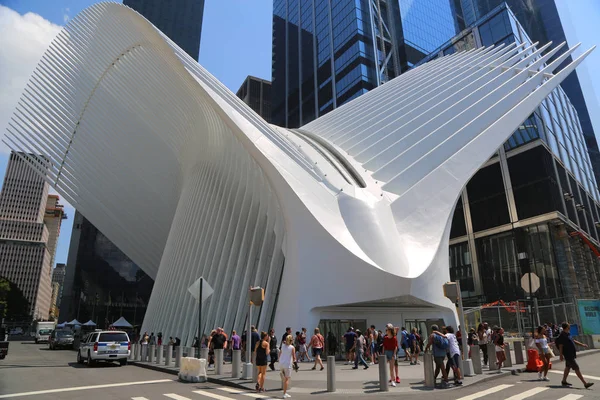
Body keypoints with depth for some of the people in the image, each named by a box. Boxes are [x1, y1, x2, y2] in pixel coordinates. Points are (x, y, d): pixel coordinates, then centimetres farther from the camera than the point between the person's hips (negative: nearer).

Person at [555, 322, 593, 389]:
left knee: (568, 367, 17)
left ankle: (564, 381, 27)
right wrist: (561, 355, -19)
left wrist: (581, 344, 18)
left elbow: (573, 341, 23)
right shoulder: (562, 335, -21)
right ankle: (585, 383, -4)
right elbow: (560, 346, -21)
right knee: (576, 368, -7)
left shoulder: (567, 334, 9)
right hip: (568, 355, -11)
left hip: (571, 354, 11)